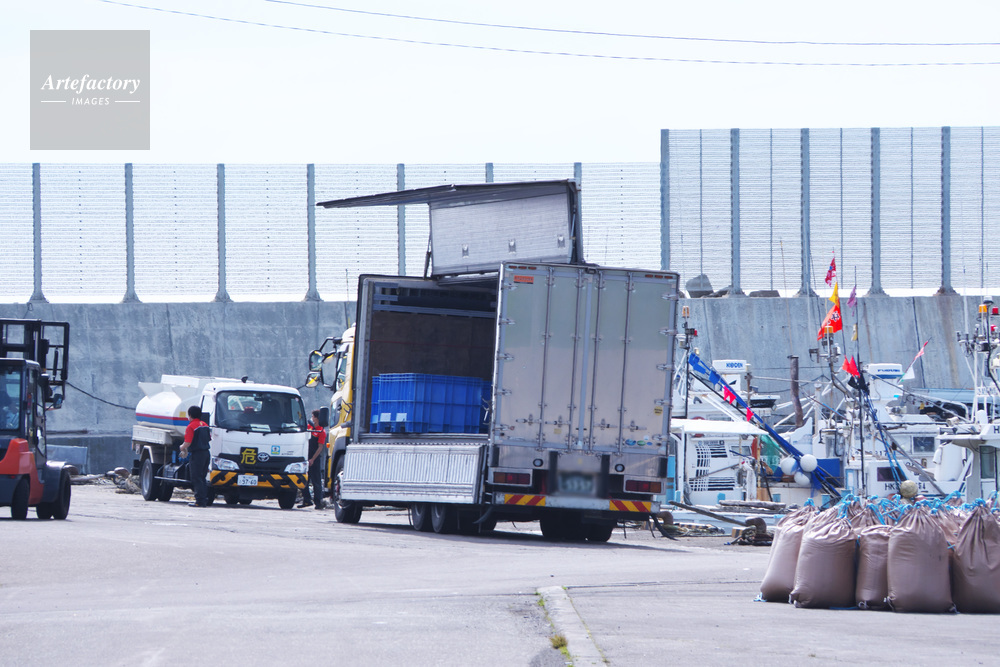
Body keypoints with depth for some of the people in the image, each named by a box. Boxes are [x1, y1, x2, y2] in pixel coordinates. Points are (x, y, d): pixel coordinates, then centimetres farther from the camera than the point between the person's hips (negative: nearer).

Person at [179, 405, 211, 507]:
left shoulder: (191, 426, -11)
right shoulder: (205, 425, 13)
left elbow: (188, 443, -18)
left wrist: (182, 448, 5)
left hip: (197, 454, -8)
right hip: (206, 452, 8)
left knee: (196, 478, -5)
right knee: (202, 478, 15)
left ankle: (200, 501, -10)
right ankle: (205, 500, 13)